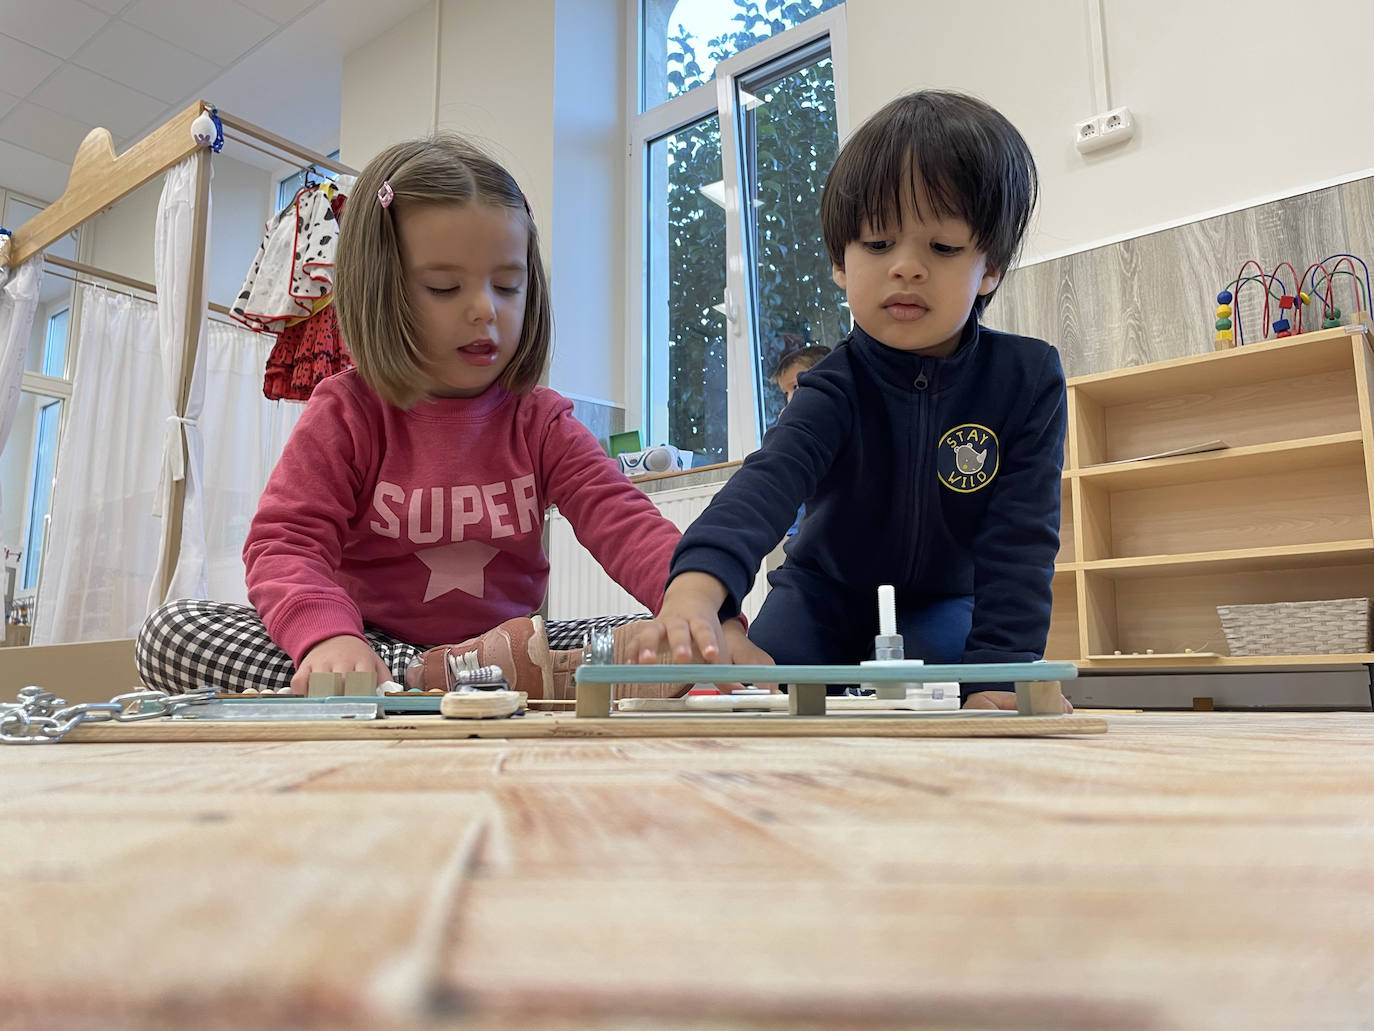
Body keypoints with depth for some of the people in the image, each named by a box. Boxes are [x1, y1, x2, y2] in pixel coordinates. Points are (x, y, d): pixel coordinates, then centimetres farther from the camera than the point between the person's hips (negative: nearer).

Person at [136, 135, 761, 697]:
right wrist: (330, 637, -37)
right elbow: (285, 544, -13)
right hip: (378, 652, 0)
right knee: (171, 631, -22)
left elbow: (626, 525, -12)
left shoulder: (539, 424, 2)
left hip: (506, 651, 1)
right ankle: (428, 678, -30)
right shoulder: (347, 413, -2)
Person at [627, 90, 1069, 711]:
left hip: (939, 603, 0)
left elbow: (1019, 539, -20)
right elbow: (766, 482, -45)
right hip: (823, 599, 1)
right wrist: (693, 590, -64)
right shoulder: (838, 388, -25)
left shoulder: (1027, 379, -19)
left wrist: (1000, 674, -32)